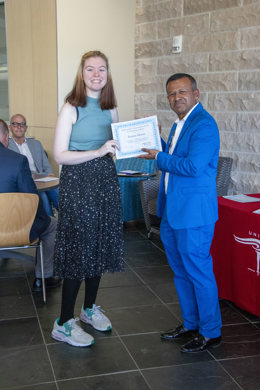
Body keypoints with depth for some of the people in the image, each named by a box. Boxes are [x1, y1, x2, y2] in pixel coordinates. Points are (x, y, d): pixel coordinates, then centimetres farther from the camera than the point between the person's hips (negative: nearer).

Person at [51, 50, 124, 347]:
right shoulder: (72, 108, -8)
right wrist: (98, 151, -22)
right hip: (78, 181, -6)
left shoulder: (111, 109, 9)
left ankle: (90, 308, 31)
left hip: (105, 179, 6)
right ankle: (63, 324, 7)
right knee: (79, 248, -4)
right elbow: (60, 155, -14)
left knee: (100, 245, 12)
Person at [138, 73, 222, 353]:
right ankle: (190, 324, 34)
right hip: (172, 211, 10)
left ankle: (211, 332, 17)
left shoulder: (204, 125, -16)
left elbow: (192, 166, -26)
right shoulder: (179, 125, 15)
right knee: (180, 271, 18)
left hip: (193, 213, -10)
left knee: (198, 271, 1)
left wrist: (158, 157, -15)